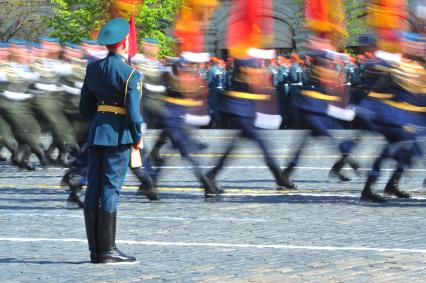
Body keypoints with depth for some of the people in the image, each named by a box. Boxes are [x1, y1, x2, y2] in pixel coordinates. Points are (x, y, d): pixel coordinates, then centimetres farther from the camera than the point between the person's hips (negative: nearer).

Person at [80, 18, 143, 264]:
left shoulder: (93, 69, 8)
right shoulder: (131, 75, -12)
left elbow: (85, 109, 12)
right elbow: (134, 113, -15)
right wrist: (137, 139, -1)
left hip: (96, 133, 7)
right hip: (119, 135, -7)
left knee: (94, 189, 6)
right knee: (111, 190, -6)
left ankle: (95, 250, 9)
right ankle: (107, 250, -5)